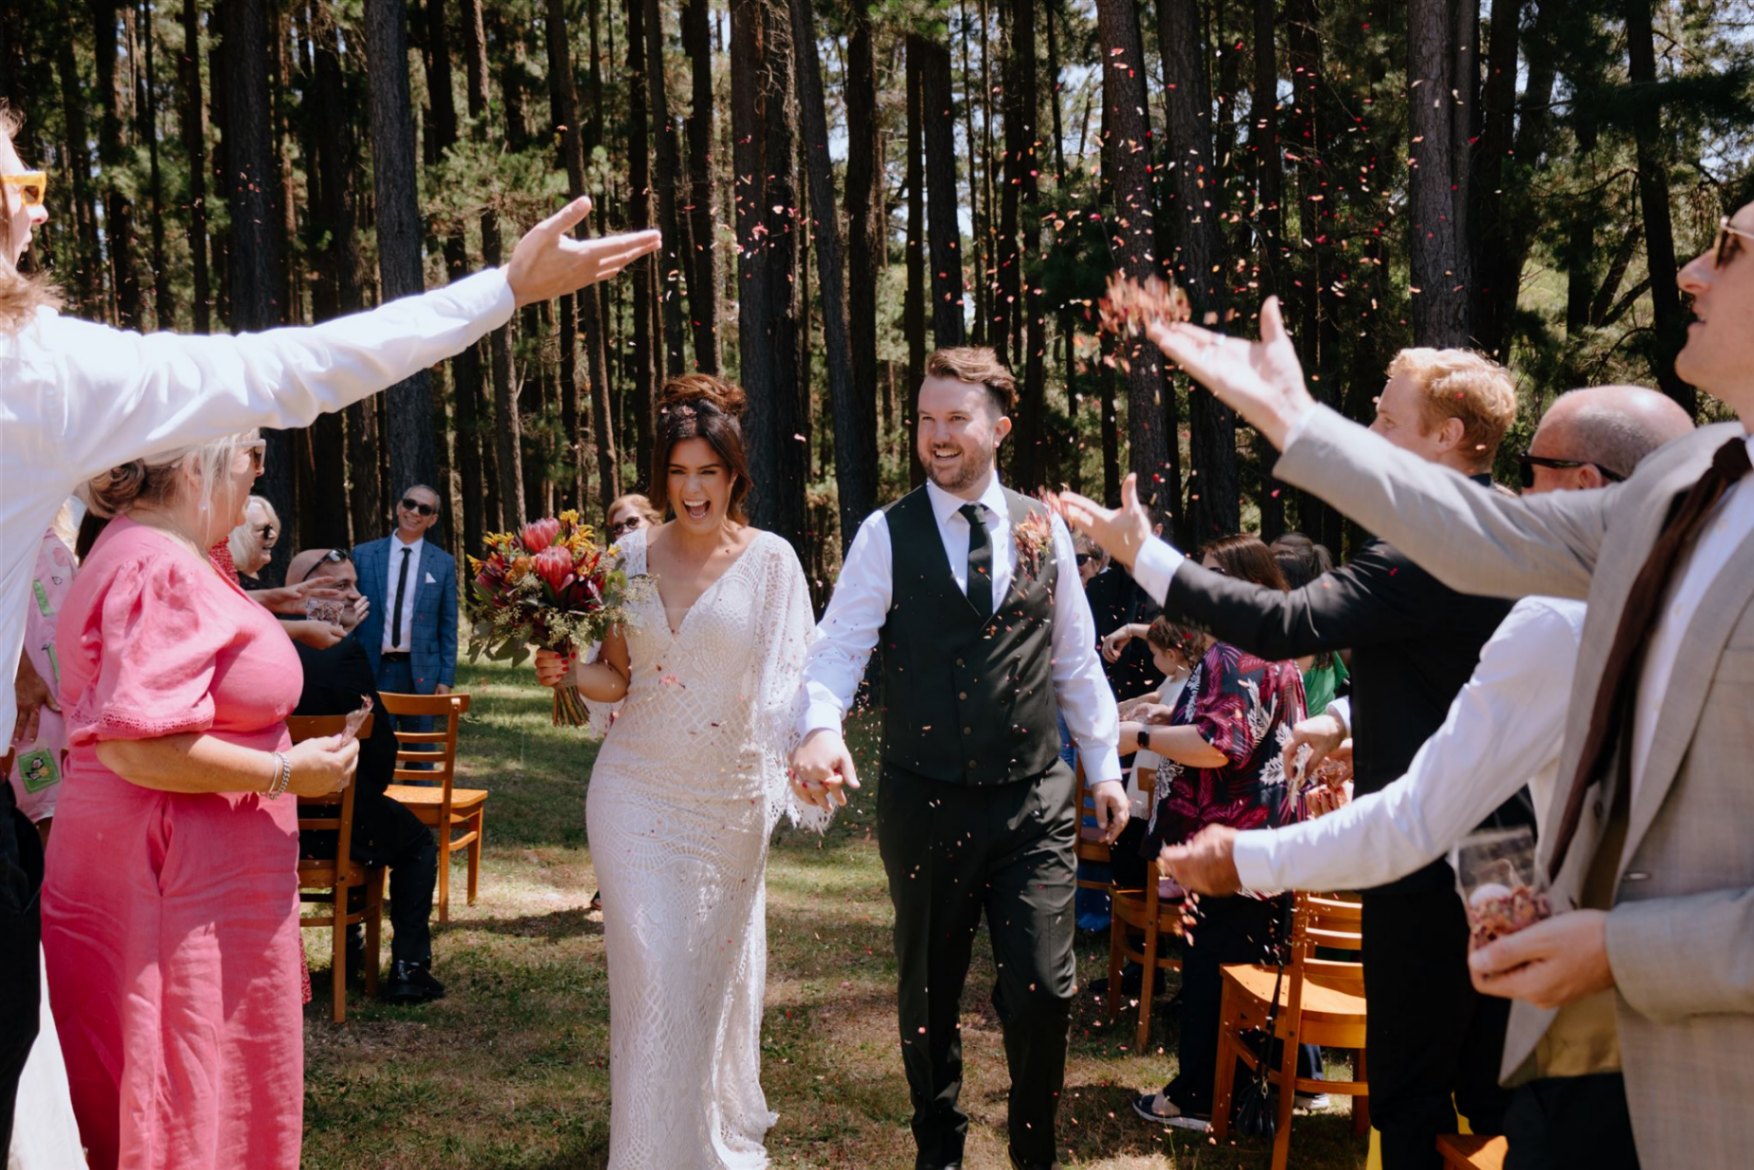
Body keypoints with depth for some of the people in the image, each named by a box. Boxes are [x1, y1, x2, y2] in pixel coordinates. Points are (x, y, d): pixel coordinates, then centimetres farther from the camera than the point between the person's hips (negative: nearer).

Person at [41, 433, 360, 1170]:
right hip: (185, 889, -10)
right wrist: (285, 772, -19)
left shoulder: (134, 553, 14)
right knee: (190, 1091, -1)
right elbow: (135, 742, -26)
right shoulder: (164, 570, -19)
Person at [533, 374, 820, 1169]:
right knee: (650, 970, -2)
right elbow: (619, 677, 11)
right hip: (638, 792, 1)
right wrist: (567, 673, -10)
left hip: (730, 796, -1)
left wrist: (799, 763, -29)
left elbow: (787, 680, -11)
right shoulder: (633, 555, 3)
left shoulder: (770, 560, -5)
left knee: (717, 968, 12)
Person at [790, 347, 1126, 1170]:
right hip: (925, 802, -1)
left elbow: (1076, 663, 12)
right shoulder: (887, 535, -3)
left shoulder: (1045, 530, 5)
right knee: (929, 991, 14)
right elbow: (839, 648, -9)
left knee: (1042, 991, -4)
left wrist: (1104, 767, 12)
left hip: (1034, 801, 1)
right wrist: (820, 727, -28)